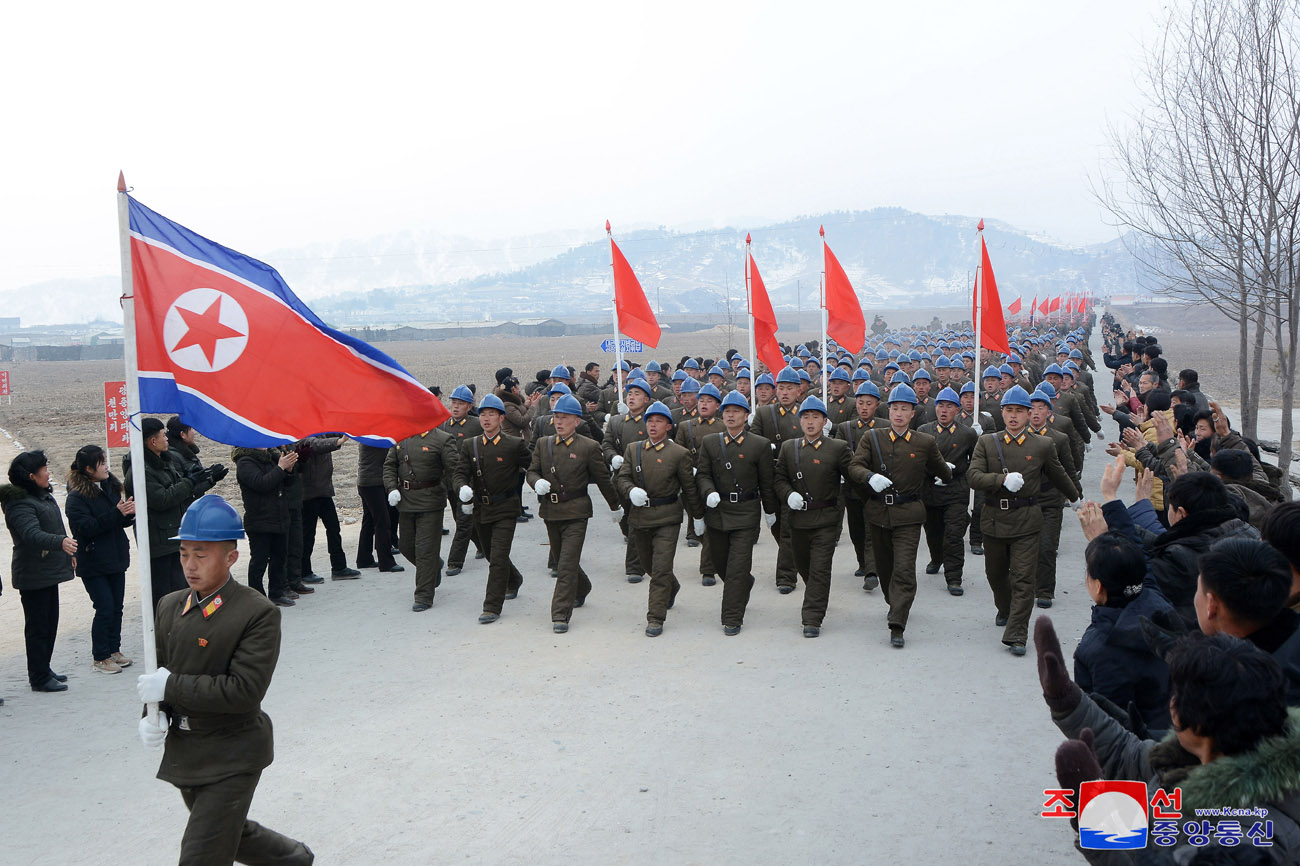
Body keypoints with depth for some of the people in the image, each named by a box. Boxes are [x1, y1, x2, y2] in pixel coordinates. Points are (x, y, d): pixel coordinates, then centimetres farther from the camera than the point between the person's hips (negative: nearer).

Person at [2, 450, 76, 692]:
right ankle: (39, 678, 5)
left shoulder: (44, 495, 11)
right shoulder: (20, 504, -19)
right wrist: (61, 542, -50)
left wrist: (70, 553, 30)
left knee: (50, 624, 16)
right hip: (32, 576, -10)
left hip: (49, 572, 10)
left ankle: (43, 670, 28)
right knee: (37, 627, -2)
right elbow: (32, 534, -35)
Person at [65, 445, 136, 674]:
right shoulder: (76, 497, -13)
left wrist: (129, 513, -7)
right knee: (105, 608, -5)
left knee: (117, 607, 11)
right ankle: (100, 658, 7)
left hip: (115, 559, 7)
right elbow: (86, 527, -23)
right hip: (93, 563, -7)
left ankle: (114, 650, 23)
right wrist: (117, 514, -28)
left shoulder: (109, 487, 9)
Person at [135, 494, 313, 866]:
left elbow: (245, 689, -26)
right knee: (231, 835, 25)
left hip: (232, 755, -7)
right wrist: (154, 715, -11)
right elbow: (158, 672, 9)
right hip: (184, 752, 7)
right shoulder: (170, 606, 2)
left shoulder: (258, 613, -19)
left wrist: (172, 686, -24)